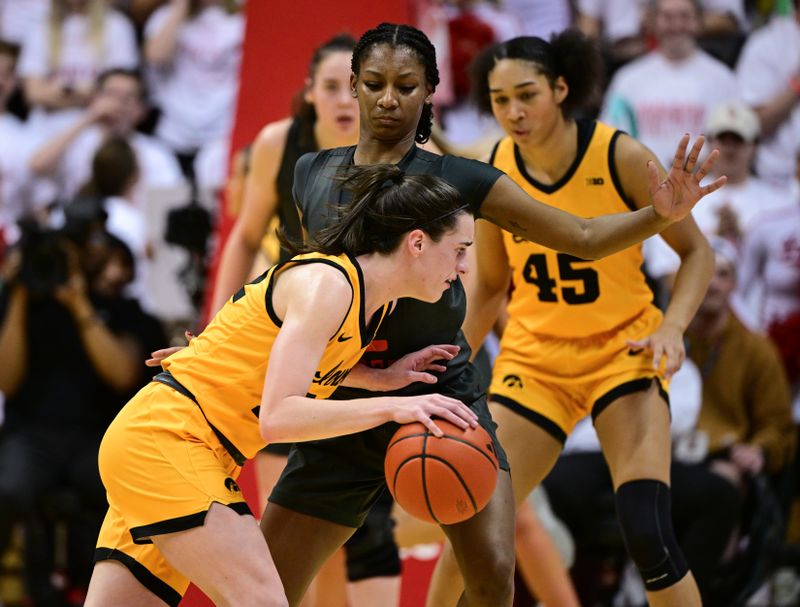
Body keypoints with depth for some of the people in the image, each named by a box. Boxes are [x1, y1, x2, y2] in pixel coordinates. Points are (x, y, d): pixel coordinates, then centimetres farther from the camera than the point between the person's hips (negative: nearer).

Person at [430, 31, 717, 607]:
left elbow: (696, 252, -4)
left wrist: (672, 327, -20)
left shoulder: (621, 158, -15)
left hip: (623, 350, -3)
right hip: (533, 358, 3)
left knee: (648, 530, -18)